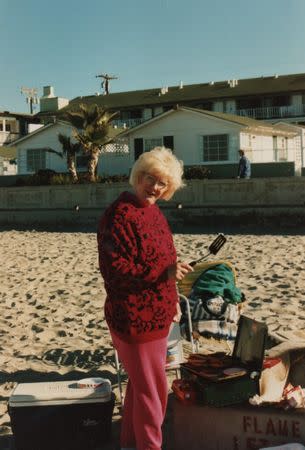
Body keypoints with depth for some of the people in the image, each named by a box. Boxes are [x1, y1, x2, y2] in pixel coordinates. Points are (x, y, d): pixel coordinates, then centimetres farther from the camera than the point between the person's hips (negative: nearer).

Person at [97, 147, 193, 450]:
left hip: (155, 315, 10)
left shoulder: (153, 213, 11)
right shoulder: (119, 214, -18)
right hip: (134, 318, -9)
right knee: (152, 388, 2)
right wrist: (164, 274, -26)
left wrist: (172, 300, 20)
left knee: (141, 382, 21)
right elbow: (114, 267, -24)